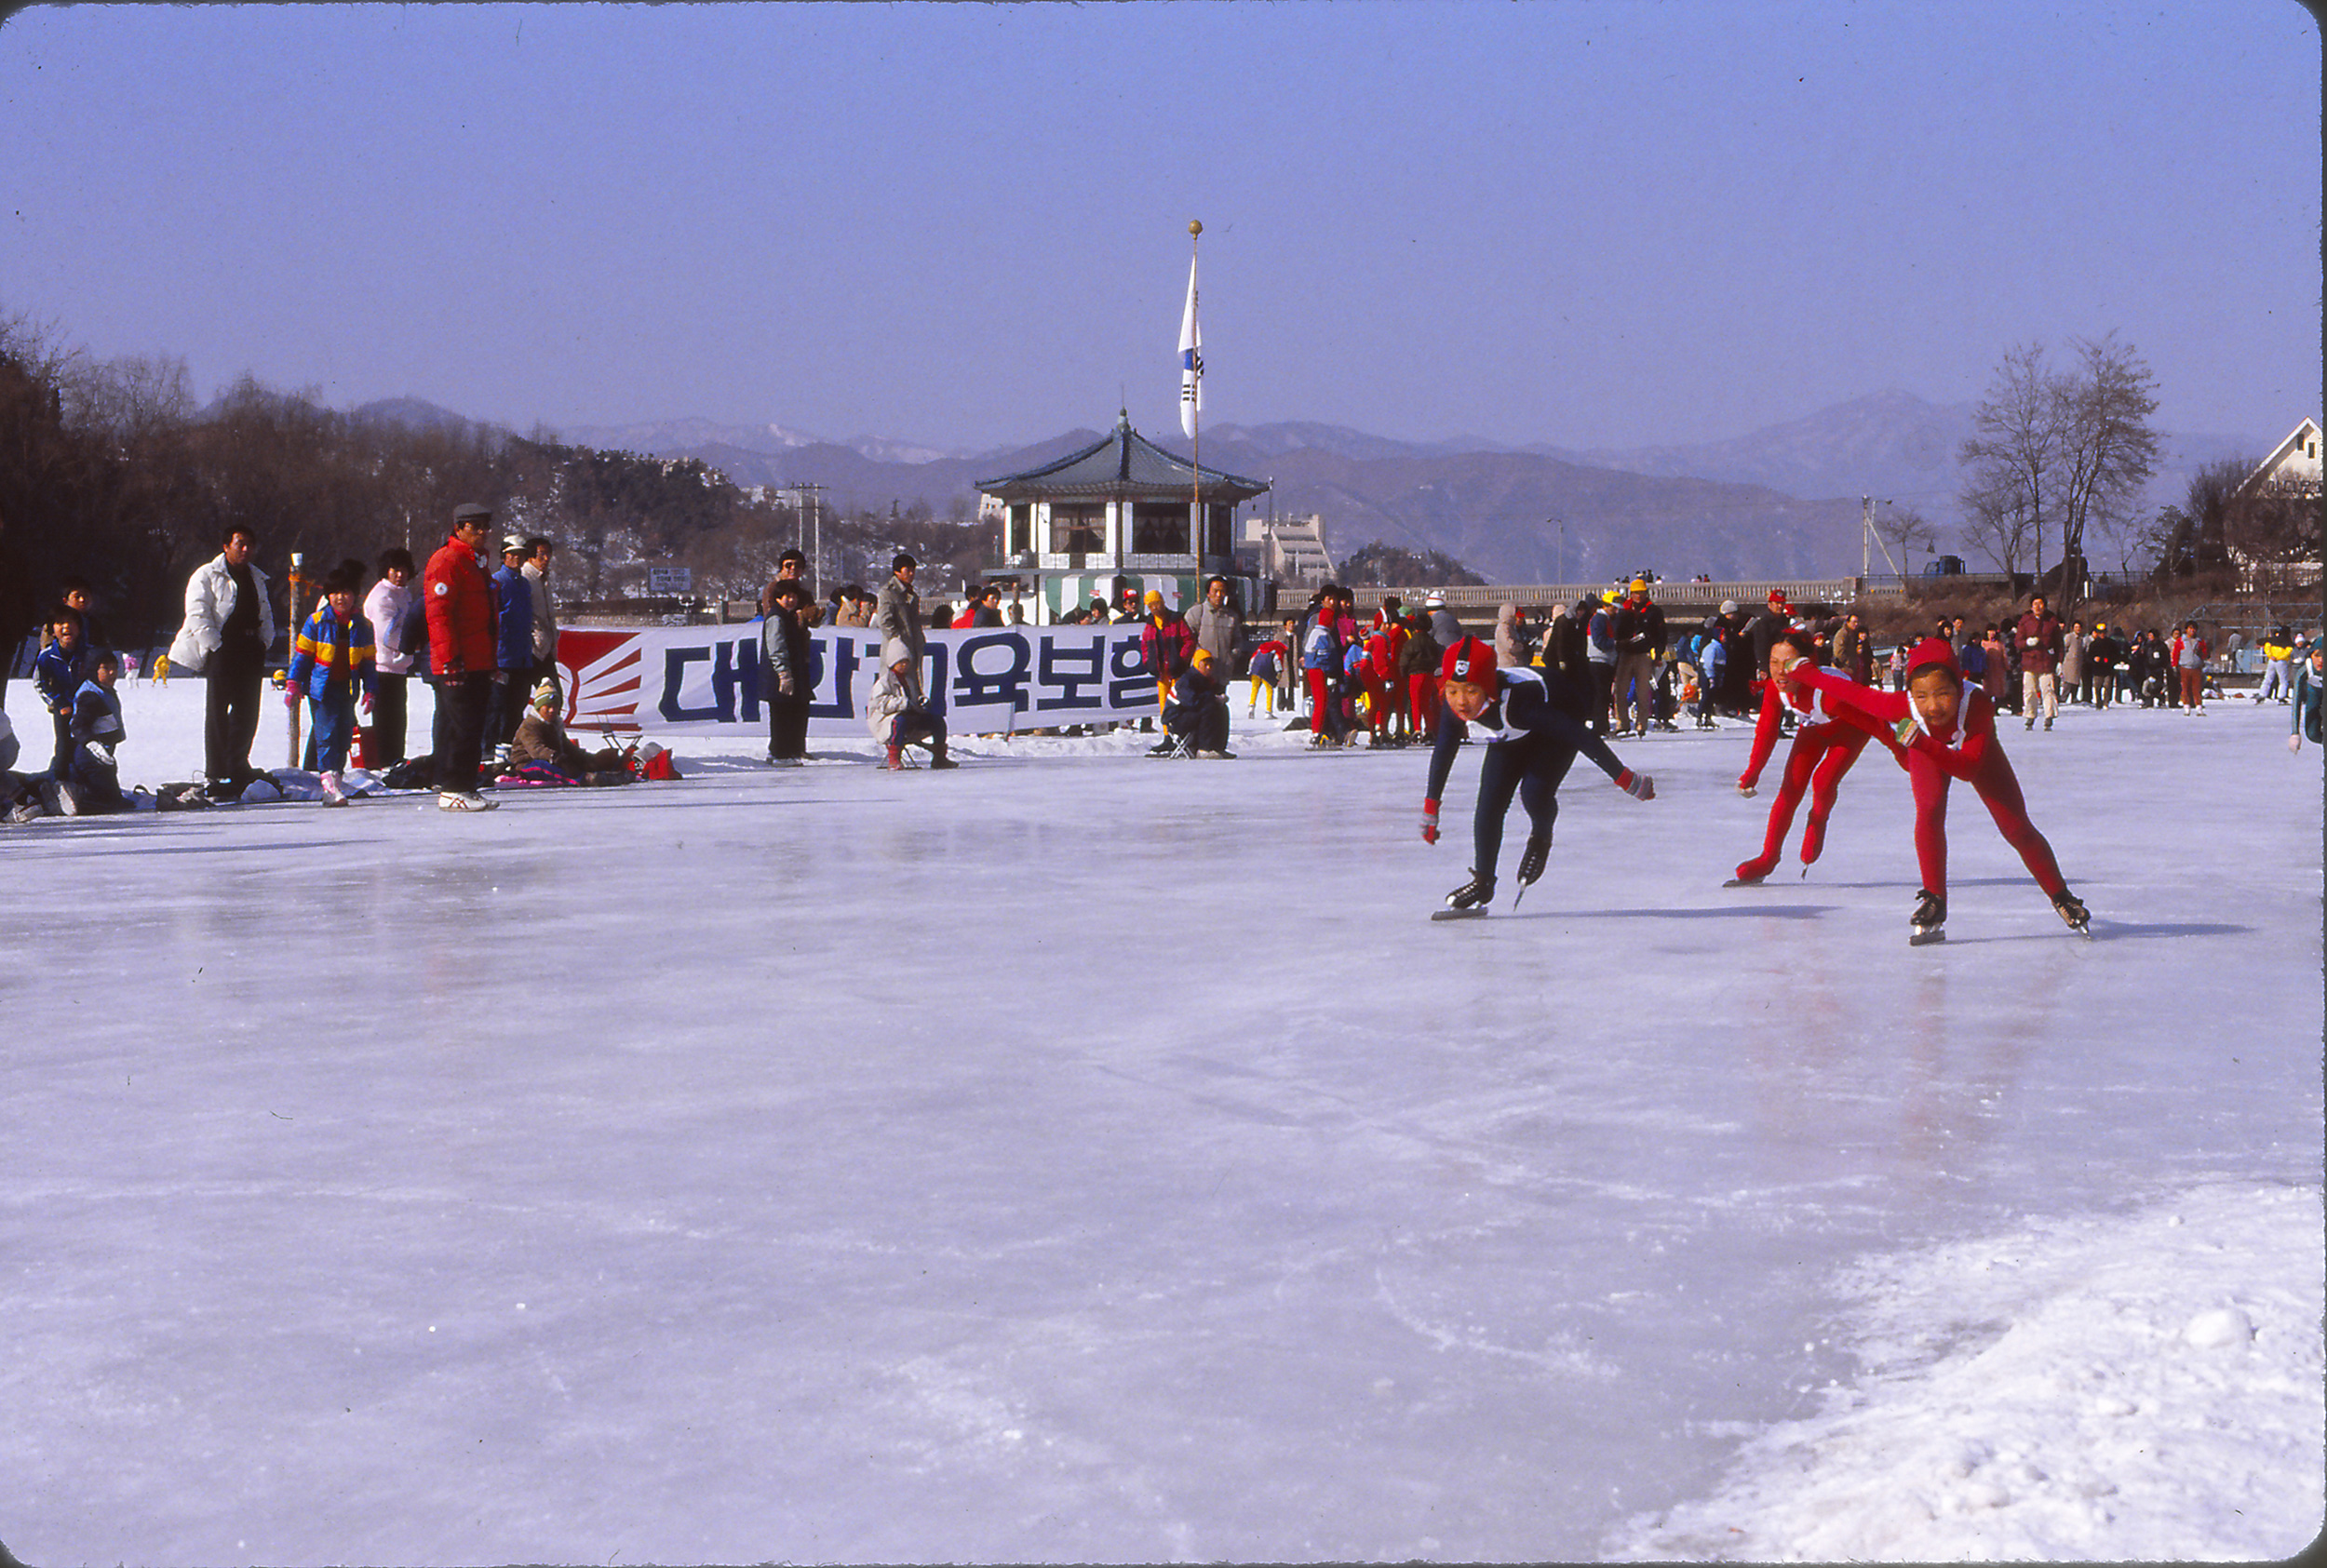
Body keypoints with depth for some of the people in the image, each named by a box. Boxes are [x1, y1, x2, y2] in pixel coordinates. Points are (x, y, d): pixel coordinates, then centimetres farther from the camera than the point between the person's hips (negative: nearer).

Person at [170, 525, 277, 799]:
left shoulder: (256, 579, 20)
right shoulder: (207, 576, -1)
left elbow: (265, 614, 27)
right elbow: (197, 614, -9)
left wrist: (264, 642, 10)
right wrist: (216, 647, -15)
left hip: (250, 653, 6)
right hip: (221, 651, -6)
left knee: (247, 712, 7)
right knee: (217, 712, -5)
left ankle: (237, 768, 19)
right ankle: (215, 776, -3)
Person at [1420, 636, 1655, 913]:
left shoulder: (1519, 700, -45)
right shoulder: (1453, 707, -29)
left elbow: (1579, 735, -39)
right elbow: (1443, 753, -10)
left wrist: (1624, 778, -35)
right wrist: (1430, 808, -3)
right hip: (1510, 737, 5)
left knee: (1534, 791, -25)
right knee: (1489, 803, -6)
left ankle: (1541, 839, 9)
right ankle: (1483, 883, 12)